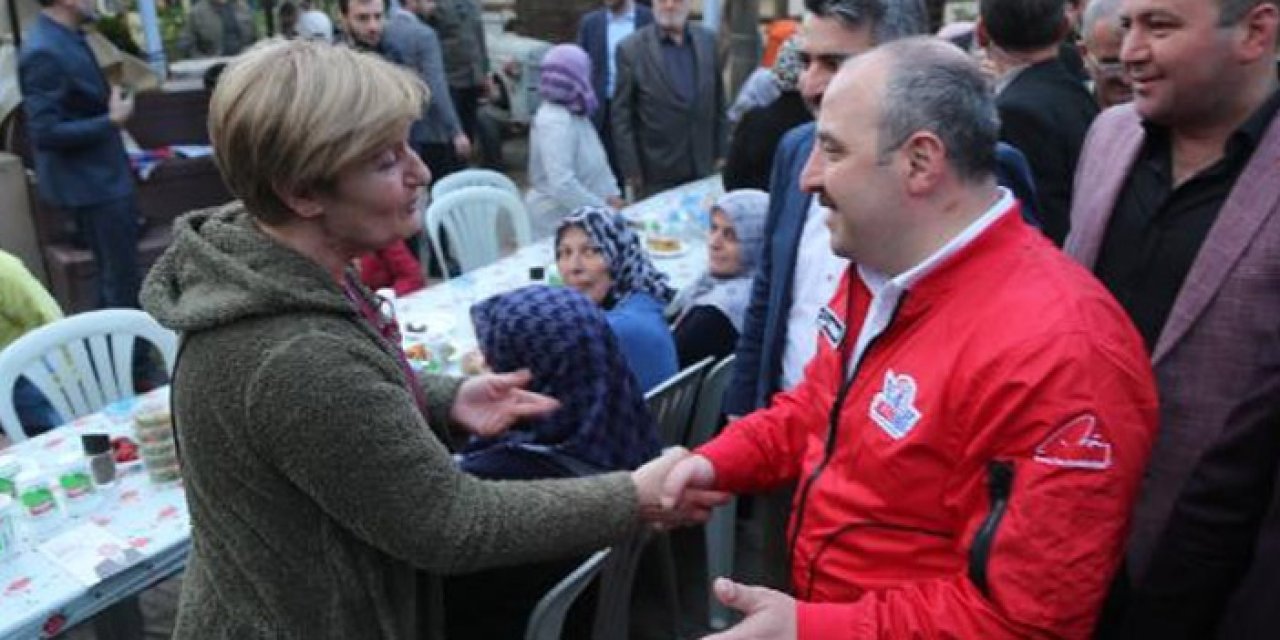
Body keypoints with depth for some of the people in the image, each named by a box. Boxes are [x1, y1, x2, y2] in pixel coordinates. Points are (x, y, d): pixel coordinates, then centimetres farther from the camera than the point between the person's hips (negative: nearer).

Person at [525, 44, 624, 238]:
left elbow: (597, 161, 17)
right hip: (558, 221, -9)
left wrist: (612, 195, 4)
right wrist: (603, 209, -20)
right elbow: (562, 185, -29)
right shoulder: (555, 122, -21)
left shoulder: (575, 113, 9)